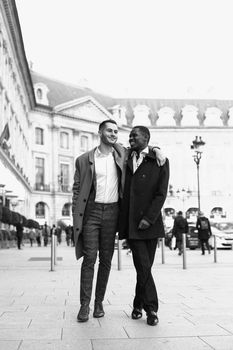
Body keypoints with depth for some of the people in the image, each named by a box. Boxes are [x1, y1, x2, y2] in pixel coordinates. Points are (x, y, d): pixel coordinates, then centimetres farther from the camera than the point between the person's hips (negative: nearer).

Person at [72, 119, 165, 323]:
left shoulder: (122, 155, 8)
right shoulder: (84, 160, 3)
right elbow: (77, 189, 5)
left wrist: (155, 150, -1)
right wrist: (76, 218, -3)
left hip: (112, 212, 2)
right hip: (91, 211, -2)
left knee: (106, 259, 6)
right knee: (89, 258, -6)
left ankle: (99, 302, 17)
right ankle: (85, 304, 1)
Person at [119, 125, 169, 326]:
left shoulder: (160, 162, 4)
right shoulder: (125, 161, 13)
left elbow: (161, 193, -4)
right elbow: (123, 194, 15)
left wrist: (149, 218, -13)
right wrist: (121, 223, 6)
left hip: (150, 222, -1)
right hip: (130, 223, 1)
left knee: (146, 267, 5)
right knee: (143, 266, -7)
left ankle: (138, 305, 23)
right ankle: (151, 308, 4)